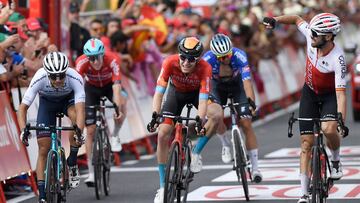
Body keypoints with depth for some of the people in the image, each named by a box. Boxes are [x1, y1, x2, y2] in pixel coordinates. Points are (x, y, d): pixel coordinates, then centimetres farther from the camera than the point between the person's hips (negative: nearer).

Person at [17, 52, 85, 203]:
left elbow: (80, 109, -46)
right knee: (43, 149, -8)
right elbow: (23, 107, -32)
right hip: (47, 102, 1)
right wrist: (23, 130, -48)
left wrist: (79, 132, -62)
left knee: (76, 117, -36)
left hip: (69, 99, -1)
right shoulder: (39, 79, -36)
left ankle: (72, 163, -16)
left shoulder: (75, 78, -38)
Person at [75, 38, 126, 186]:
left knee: (122, 104, -34)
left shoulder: (112, 60, -36)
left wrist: (118, 107, -55)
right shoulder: (82, 62, -33)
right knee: (90, 130, -7)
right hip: (92, 87, 0)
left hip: (109, 85, 0)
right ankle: (91, 172, 1)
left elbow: (116, 85, -43)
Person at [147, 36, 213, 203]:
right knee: (162, 135, -14)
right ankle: (163, 187, -5)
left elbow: (203, 100, -39)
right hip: (176, 92, 0)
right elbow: (159, 92, -34)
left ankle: (196, 153, -6)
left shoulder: (205, 68, -36)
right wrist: (155, 116, -48)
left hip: (197, 92, 0)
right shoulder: (170, 63, -34)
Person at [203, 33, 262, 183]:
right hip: (218, 86, 0)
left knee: (246, 124, -10)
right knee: (216, 116, -28)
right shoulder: (208, 59, -32)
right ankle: (226, 145, 2)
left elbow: (247, 81, -40)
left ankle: (255, 168, -4)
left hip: (237, 85, 0)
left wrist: (251, 103, -53)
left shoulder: (239, 56, -34)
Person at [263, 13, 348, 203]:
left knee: (328, 129, -34)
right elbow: (297, 19, 3)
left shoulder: (337, 59, -34)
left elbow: (341, 93, -39)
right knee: (306, 143, -2)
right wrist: (276, 20, -8)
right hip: (309, 93, 4)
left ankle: (336, 161, -1)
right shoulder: (311, 35, -20)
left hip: (330, 96, -4)